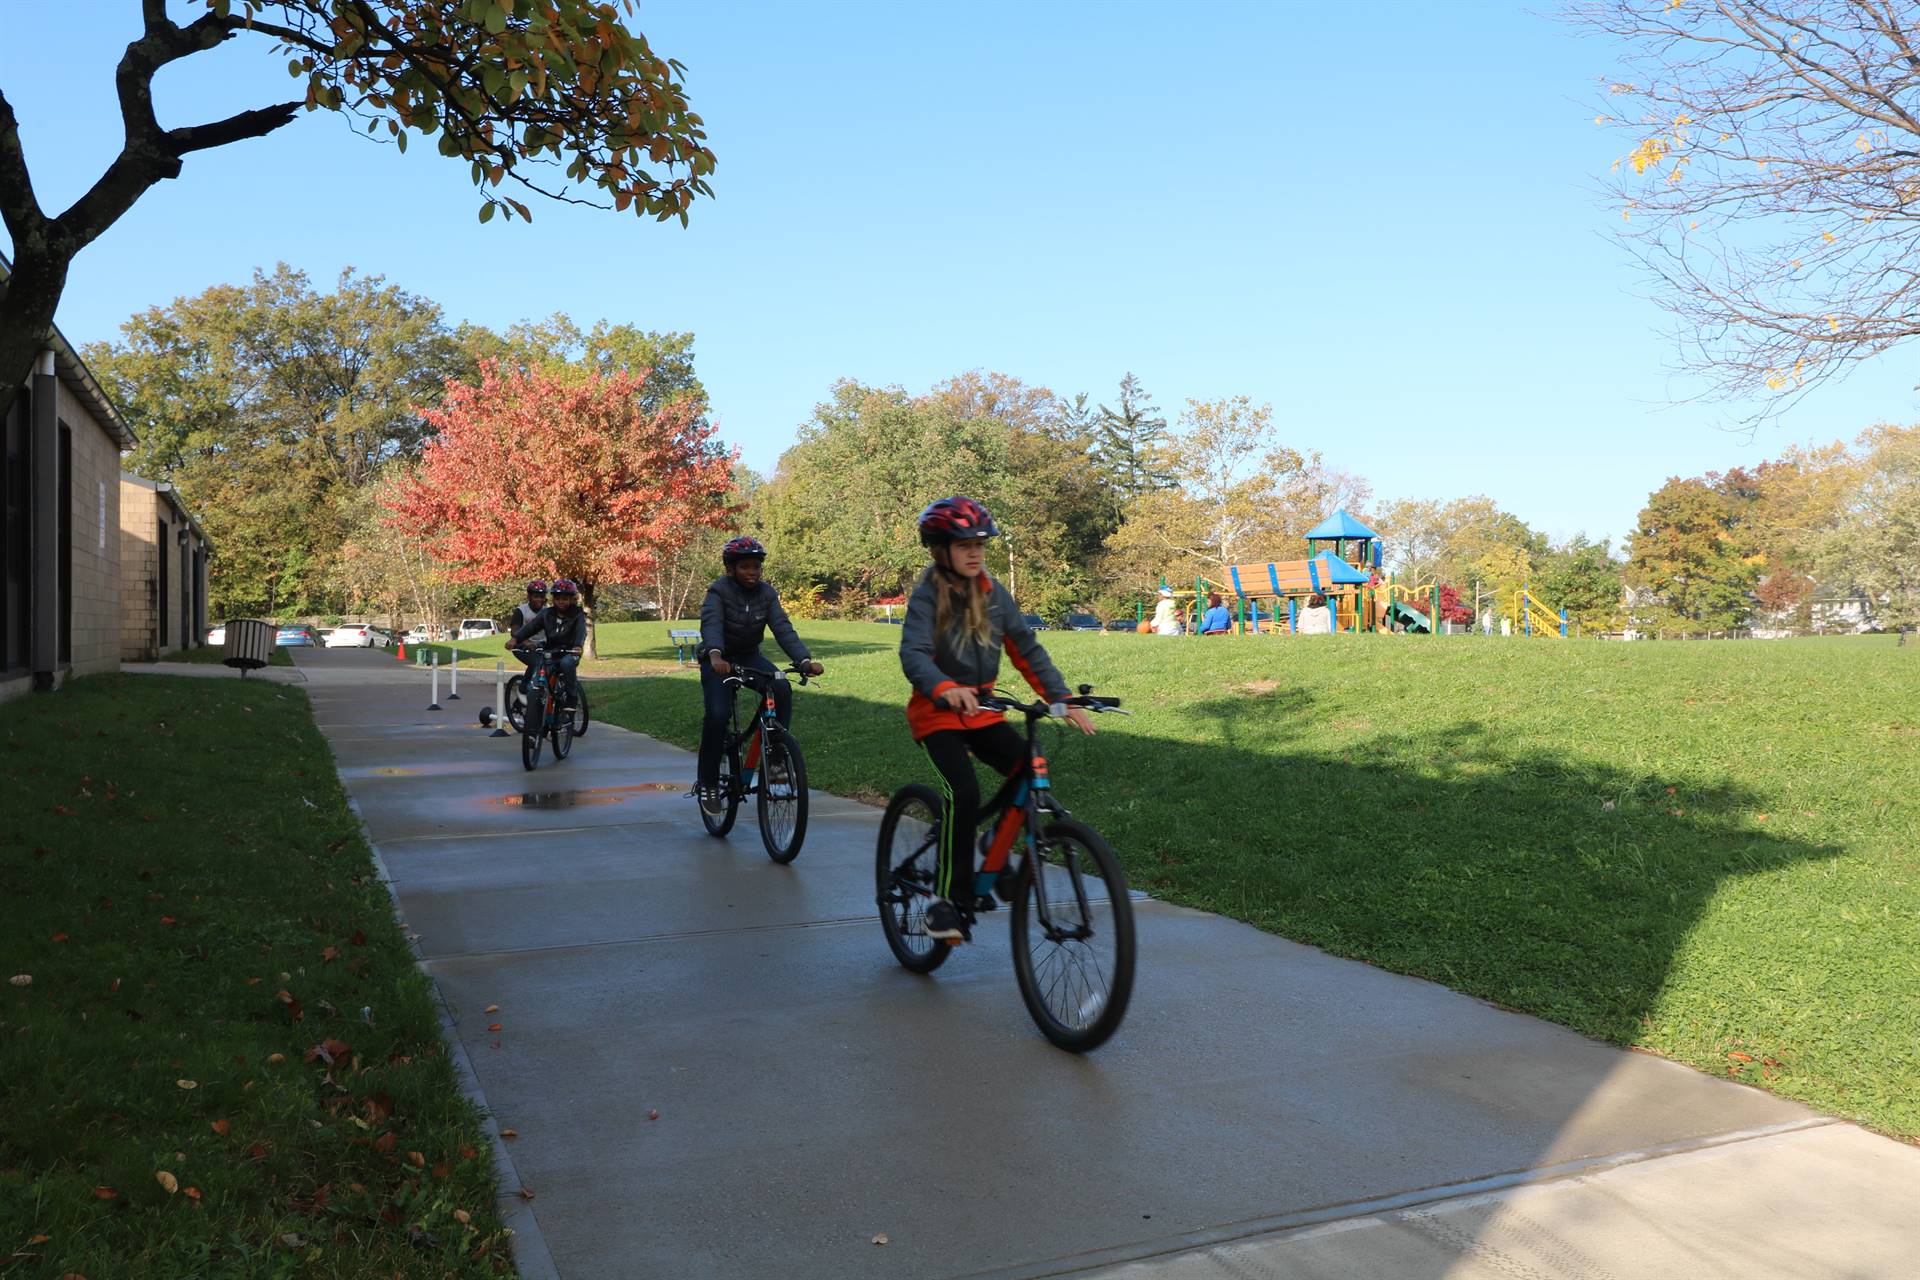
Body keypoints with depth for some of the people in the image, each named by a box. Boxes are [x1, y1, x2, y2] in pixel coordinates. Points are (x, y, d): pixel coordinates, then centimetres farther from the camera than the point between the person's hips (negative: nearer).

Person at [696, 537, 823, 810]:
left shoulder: (766, 593, -8)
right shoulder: (719, 591, -18)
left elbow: (783, 628, -18)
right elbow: (711, 624, -35)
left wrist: (804, 660, -34)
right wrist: (715, 655, -56)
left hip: (749, 656, 4)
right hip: (718, 660, -3)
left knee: (781, 690, -25)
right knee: (717, 715, -23)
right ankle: (707, 783, -6)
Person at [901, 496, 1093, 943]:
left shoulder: (995, 595, 3)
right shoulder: (927, 597, -12)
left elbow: (1027, 650, 4)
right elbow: (913, 654, -27)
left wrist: (1063, 699, -7)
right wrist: (945, 689, -48)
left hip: (984, 712, 5)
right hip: (937, 714, -5)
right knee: (963, 793, -26)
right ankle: (946, 899, -13)